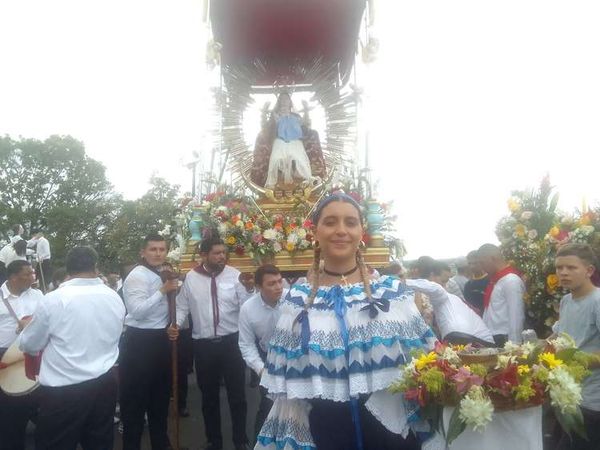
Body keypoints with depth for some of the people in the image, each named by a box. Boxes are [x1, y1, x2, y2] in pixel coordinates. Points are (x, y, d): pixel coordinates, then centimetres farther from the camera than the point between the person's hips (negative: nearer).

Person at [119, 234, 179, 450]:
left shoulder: (163, 274, 12)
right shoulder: (137, 276, -14)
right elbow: (137, 311, -26)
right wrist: (162, 290, -26)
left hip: (160, 339, 9)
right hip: (140, 341, -9)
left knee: (161, 394, 20)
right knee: (136, 397, 3)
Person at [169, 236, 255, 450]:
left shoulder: (234, 275, -5)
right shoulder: (191, 278, 0)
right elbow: (183, 306, 7)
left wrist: (249, 290, -27)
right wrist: (175, 324, -10)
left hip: (231, 341, -1)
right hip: (203, 344, 2)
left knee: (237, 394, 9)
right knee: (209, 396, 17)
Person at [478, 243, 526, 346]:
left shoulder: (511, 281, -15)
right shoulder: (495, 279, 11)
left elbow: (516, 317, -17)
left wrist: (513, 344, -17)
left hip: (504, 340, -8)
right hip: (490, 338, 8)